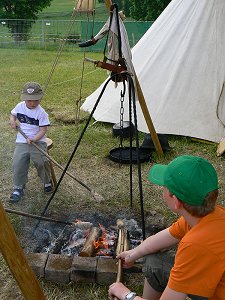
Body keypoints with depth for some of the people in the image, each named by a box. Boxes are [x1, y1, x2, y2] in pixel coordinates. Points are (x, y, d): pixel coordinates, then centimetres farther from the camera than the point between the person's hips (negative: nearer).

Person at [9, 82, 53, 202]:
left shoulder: (41, 113, -10)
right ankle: (18, 188, 10)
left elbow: (43, 130, -11)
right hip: (21, 141, 3)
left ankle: (47, 181, 15)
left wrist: (33, 139, -25)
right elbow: (13, 114, 24)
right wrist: (12, 121, 2)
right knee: (18, 164, -9)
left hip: (38, 141, -3)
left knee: (41, 162, -16)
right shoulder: (20, 106, 4)